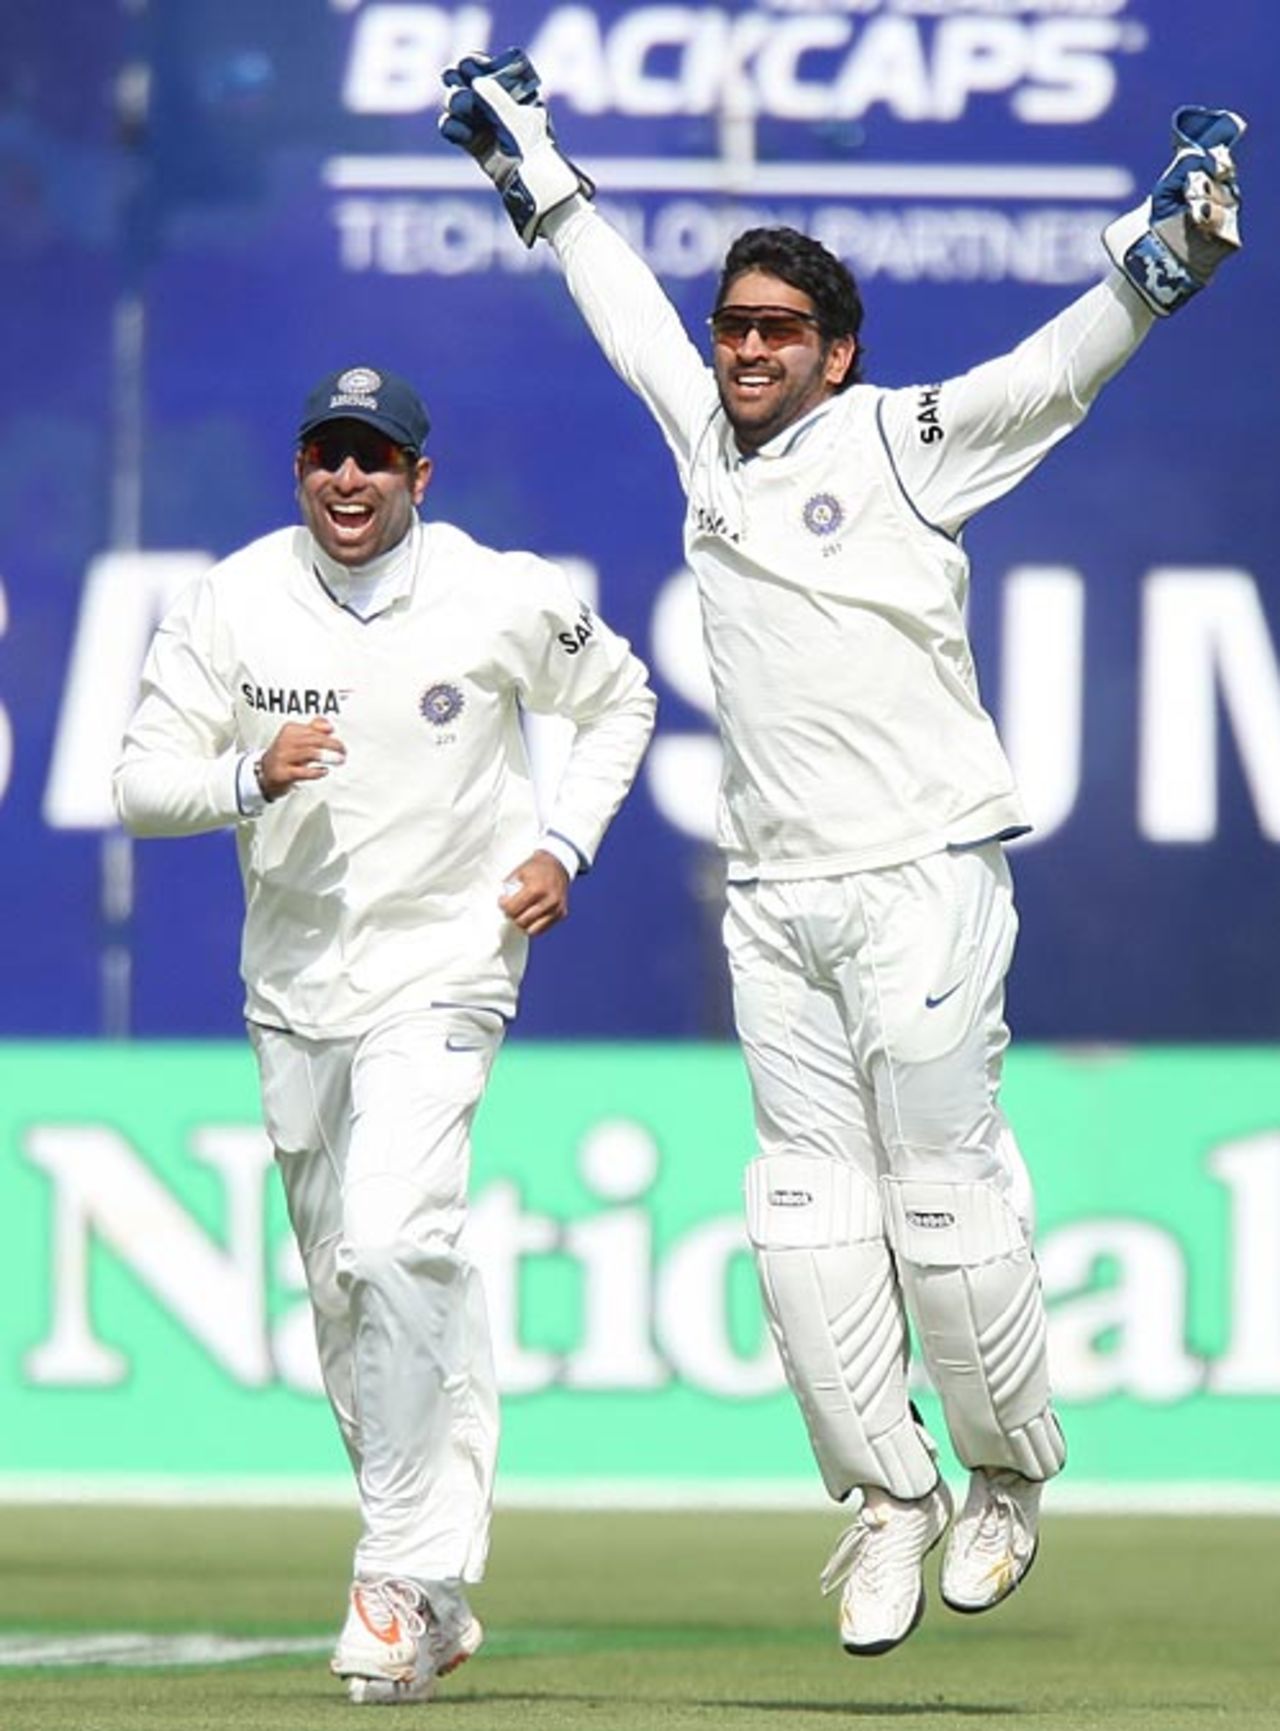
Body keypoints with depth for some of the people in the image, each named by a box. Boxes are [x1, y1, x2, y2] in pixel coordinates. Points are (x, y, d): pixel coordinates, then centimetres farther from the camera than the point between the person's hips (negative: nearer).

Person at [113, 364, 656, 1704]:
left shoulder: (506, 601, -7)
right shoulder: (230, 606, -4)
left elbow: (617, 701, 11)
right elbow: (140, 783, -4)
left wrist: (564, 844, -2)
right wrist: (253, 776, -23)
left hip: (443, 973, -4)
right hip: (293, 983, 4)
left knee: (396, 1245, -22)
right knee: (343, 1288, 8)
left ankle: (407, 1580, -17)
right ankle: (434, 1590, 21)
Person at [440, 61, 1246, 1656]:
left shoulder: (905, 442, -2)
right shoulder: (709, 439, 14)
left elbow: (1059, 373, -14)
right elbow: (620, 298, 27)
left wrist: (1162, 252, -29)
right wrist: (532, 169, 35)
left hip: (918, 879, -6)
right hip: (772, 898, 6)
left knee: (946, 1194, -5)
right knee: (808, 1207, 2)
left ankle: (1008, 1477, 10)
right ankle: (887, 1497, 8)